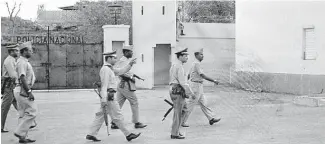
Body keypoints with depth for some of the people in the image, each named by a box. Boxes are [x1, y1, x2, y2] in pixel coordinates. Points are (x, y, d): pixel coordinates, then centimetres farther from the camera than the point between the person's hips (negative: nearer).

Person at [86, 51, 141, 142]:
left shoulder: (110, 69, 18)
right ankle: (128, 135, 4)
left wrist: (130, 64, 11)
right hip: (108, 96, -10)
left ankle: (91, 134, 12)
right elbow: (104, 85, -20)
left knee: (100, 116, 11)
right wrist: (104, 99, -25)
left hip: (107, 96, 10)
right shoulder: (105, 69, -14)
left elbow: (121, 71, 22)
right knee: (117, 116, -3)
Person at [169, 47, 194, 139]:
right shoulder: (179, 67, -15)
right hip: (178, 92, -10)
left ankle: (175, 131, 19)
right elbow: (183, 82, -21)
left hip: (173, 91, 10)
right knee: (178, 113, -2)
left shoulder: (174, 66, 17)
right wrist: (191, 93, -15)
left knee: (182, 111, 16)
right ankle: (174, 134, 4)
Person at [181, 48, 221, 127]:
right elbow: (202, 75, -23)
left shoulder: (194, 63, 15)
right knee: (191, 104, -4)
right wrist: (214, 81, -21)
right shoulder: (197, 63, -17)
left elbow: (188, 75, 20)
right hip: (196, 86, -10)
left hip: (198, 86, 10)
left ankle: (211, 118, 15)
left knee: (203, 103, 11)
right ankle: (182, 121, 3)